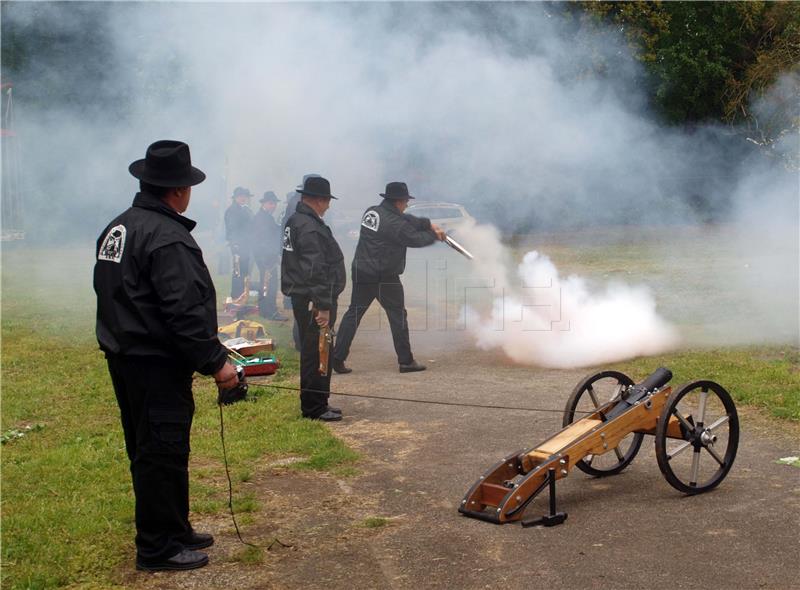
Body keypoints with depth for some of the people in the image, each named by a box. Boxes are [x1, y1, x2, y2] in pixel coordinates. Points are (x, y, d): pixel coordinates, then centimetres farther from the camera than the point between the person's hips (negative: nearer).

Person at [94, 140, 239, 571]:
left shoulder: (116, 229, 11)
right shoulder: (168, 237, -20)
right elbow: (185, 311, -25)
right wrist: (215, 361, -20)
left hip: (123, 357, 10)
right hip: (157, 366, -10)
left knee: (148, 451, 17)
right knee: (161, 454, -1)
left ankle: (173, 531, 31)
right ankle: (157, 548, 9)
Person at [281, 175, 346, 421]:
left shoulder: (295, 221, 14)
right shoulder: (310, 228, -19)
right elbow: (316, 270, -25)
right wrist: (323, 306, -24)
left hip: (301, 297, 11)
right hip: (314, 299, -11)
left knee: (311, 352, 17)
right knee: (317, 353, -4)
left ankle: (315, 405, 26)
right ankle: (314, 407, 3)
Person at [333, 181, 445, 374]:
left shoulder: (371, 212, 8)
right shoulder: (395, 224, -18)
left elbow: (407, 221, 12)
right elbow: (416, 239, -8)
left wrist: (429, 224, 7)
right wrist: (434, 235, 10)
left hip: (361, 272, 7)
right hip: (384, 278, -7)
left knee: (354, 313, 11)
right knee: (398, 316, 6)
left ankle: (337, 358, 7)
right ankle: (406, 361, 12)